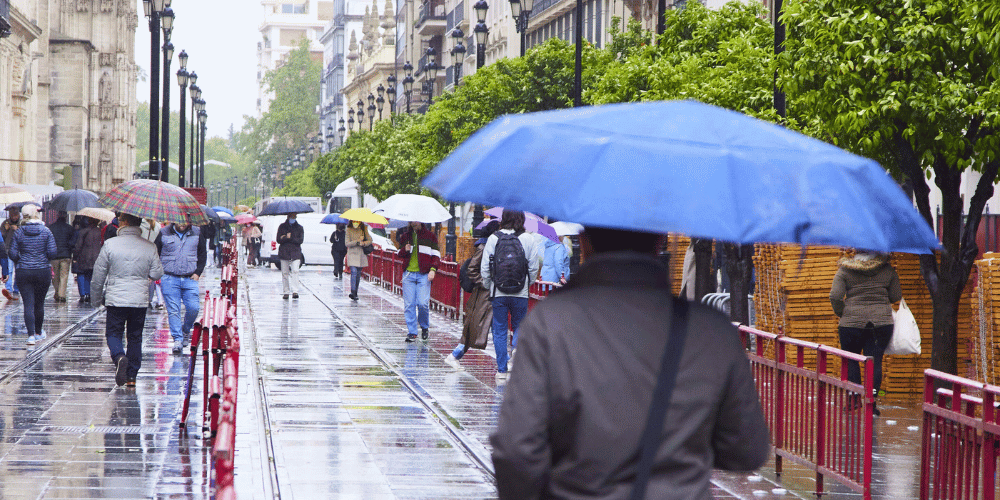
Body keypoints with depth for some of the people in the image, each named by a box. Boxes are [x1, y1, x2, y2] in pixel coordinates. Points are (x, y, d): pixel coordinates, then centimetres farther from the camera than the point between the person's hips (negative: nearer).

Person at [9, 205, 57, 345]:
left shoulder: (19, 232, -4)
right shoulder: (46, 231, -4)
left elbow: (13, 254, -4)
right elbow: (52, 252, -8)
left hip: (23, 272, -1)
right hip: (43, 271, 1)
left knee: (28, 304, -1)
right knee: (40, 303, 15)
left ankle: (31, 335, -11)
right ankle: (38, 332, 29)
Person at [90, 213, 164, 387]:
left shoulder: (110, 244, -8)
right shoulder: (149, 247, -3)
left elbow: (99, 273, -2)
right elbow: (157, 274, 1)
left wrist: (96, 298, 11)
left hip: (115, 299, -2)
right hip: (140, 300, 2)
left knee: (113, 333, 10)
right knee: (135, 337, 13)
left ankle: (119, 357, -21)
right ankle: (132, 376, 14)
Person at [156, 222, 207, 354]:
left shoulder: (196, 233, 9)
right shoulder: (164, 234, 4)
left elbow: (202, 255, 17)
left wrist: (198, 272, 5)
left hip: (190, 279, 1)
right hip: (169, 278, -1)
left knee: (193, 308, -7)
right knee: (173, 310, -6)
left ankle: (186, 330, 19)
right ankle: (177, 339, -2)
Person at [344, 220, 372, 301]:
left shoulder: (363, 229, 6)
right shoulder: (348, 230, -2)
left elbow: (369, 240, 7)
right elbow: (347, 244, -7)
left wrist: (364, 243, -14)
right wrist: (357, 241, -17)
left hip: (361, 254, 3)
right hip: (352, 254, -3)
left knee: (358, 273, 8)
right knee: (354, 272, -17)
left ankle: (355, 293, 16)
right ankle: (353, 292, -22)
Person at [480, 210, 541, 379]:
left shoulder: (493, 238, -4)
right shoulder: (528, 239, -4)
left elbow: (484, 268, -1)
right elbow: (534, 267, 0)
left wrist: (488, 285, 15)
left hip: (498, 293, 0)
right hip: (521, 294, 0)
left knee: (499, 330, 10)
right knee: (519, 327, 16)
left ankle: (502, 370, 11)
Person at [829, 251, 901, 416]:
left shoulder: (844, 270, 0)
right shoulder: (887, 269, 4)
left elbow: (835, 296, -9)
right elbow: (896, 296, 7)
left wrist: (841, 314, 6)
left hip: (852, 321, -1)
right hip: (882, 321, 1)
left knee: (851, 360, 15)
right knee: (875, 361, 4)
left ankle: (855, 397, 6)